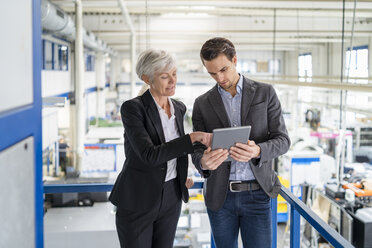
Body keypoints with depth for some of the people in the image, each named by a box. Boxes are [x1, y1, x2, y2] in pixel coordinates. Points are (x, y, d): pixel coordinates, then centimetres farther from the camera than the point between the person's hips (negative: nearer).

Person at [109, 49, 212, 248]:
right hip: (137, 200, -5)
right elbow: (149, 155, -27)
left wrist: (181, 175, 11)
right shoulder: (132, 108, -15)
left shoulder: (179, 108, 4)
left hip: (170, 199, 6)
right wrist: (192, 138, -30)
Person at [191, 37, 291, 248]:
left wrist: (257, 151, -26)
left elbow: (282, 140, -3)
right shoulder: (202, 104, 5)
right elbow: (198, 150, 2)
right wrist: (204, 162, -24)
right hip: (219, 195, 2)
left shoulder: (265, 93, 1)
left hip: (256, 193, -1)